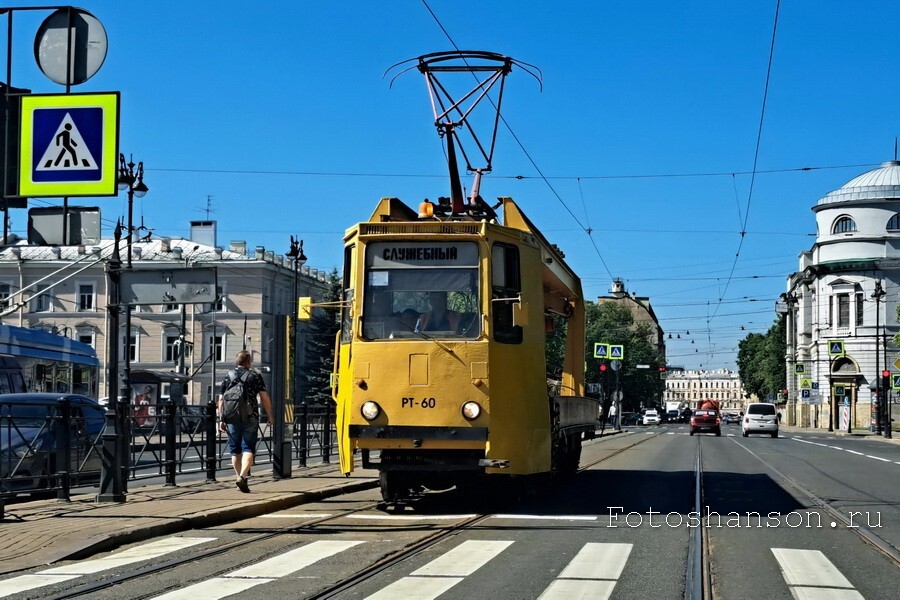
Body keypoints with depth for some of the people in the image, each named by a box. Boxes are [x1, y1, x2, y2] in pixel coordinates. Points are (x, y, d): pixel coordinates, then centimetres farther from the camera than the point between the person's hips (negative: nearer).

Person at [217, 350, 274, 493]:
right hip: (250, 419, -3)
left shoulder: (228, 377, 10)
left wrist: (221, 419, 13)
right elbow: (264, 397, -1)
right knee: (248, 449, -6)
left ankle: (238, 476, 19)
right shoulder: (255, 375, 2)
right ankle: (242, 476, -24)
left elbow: (221, 400, 8)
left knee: (235, 450, 14)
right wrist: (270, 415, 7)